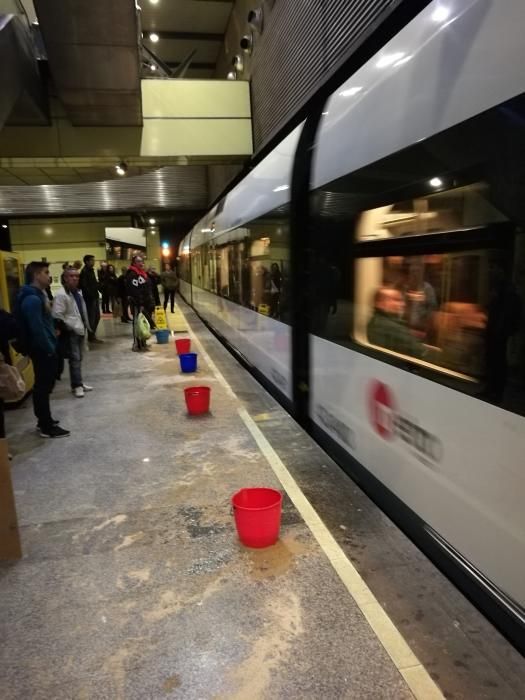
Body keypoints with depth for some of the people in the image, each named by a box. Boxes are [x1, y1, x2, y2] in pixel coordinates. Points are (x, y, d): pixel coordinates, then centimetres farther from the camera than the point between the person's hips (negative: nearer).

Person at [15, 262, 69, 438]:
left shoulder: (38, 295, 12)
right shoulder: (32, 299, -21)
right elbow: (37, 329, -25)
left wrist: (51, 347, 17)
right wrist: (49, 349, -19)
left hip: (44, 349, 10)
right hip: (42, 350, -10)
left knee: (44, 386, 18)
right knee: (43, 387, -1)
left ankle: (44, 421, 30)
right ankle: (47, 427, 9)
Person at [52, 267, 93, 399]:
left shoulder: (78, 292, 12)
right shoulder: (61, 294, -17)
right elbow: (57, 315, -21)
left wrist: (85, 325, 13)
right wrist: (70, 326, -17)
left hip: (80, 329, 9)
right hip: (71, 331, -9)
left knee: (79, 358, 15)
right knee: (75, 358, -6)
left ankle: (78, 383, 25)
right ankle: (77, 385, 1)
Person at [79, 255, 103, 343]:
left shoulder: (91, 270, 16)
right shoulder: (84, 271, -12)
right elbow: (84, 286, -20)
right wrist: (90, 295, -21)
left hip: (94, 297, 9)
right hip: (89, 298, -9)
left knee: (97, 316, 13)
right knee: (91, 317, -3)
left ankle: (93, 334, 23)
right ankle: (91, 337, 5)